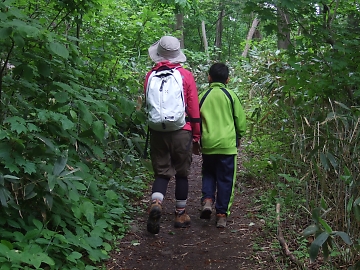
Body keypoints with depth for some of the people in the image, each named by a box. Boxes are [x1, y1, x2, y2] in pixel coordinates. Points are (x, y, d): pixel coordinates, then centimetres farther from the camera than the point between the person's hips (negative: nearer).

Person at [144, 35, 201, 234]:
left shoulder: (150, 76, 0)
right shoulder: (186, 76, -4)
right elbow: (194, 108, -1)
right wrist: (196, 134, 8)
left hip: (157, 132, 1)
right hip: (182, 131, -1)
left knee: (161, 173, 9)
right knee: (181, 173, 12)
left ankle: (156, 203, -17)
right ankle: (180, 214, 20)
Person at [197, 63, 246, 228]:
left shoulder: (202, 96, 4)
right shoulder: (230, 96, 0)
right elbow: (241, 120, 3)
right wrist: (239, 136, 20)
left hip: (208, 144, 2)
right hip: (227, 144, -1)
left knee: (208, 174, 20)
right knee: (225, 179, 5)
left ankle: (207, 200, -2)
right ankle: (222, 215, 5)